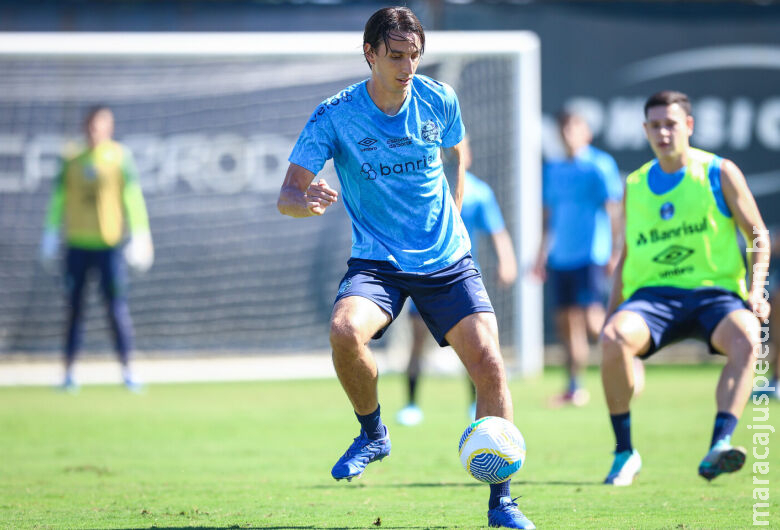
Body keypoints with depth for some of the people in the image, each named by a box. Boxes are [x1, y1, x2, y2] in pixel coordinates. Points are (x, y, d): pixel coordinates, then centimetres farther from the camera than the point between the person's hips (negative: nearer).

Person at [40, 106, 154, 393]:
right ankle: (68, 374, 7)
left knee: (117, 309, -6)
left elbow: (133, 197, -1)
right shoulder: (72, 160, 7)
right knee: (74, 308, 3)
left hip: (109, 243, -2)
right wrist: (51, 237, 10)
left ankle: (127, 372, -1)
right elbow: (58, 198, 11)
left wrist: (140, 236, -7)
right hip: (77, 245, 2)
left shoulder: (120, 157, 1)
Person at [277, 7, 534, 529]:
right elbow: (286, 196, -12)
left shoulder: (439, 100, -1)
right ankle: (373, 433, -2)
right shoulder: (334, 116, -10)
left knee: (488, 363, -12)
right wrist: (306, 200, -35)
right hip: (377, 263, -2)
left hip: (447, 260, 2)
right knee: (345, 331, -33)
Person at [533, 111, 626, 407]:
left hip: (590, 256, -7)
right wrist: (542, 254, 20)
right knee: (565, 321, 5)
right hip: (560, 258, 7)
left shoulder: (599, 165, -5)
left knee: (592, 320, -16)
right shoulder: (553, 170, 14)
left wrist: (614, 252, -13)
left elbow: (613, 210, -8)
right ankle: (575, 388, 12)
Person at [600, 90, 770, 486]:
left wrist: (756, 290, -8)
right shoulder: (635, 186, 15)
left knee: (745, 338, -37)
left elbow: (758, 235, 7)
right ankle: (624, 453, -18)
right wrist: (612, 312, 15)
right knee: (614, 338, -31)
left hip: (714, 291, -2)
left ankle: (717, 450, -45)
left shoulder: (720, 173, 5)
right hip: (653, 293, 2)